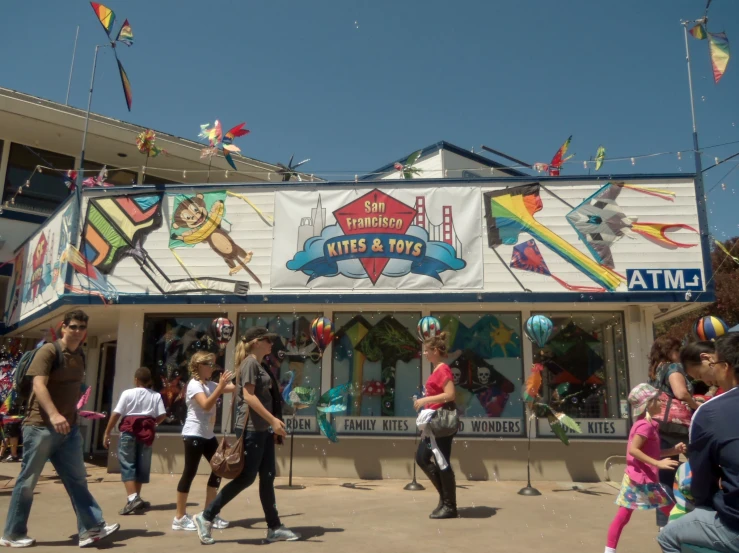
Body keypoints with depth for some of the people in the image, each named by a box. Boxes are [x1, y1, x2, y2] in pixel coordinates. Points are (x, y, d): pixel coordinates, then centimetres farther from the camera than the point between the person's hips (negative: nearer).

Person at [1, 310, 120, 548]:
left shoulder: (80, 357, 12)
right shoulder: (48, 351, -10)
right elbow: (38, 385, -21)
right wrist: (53, 415, -34)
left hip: (68, 429, 7)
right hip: (41, 427, -7)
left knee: (77, 480, 5)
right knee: (27, 481, 5)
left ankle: (91, 528, 6)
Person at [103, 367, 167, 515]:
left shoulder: (128, 393, -1)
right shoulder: (156, 396, 5)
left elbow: (116, 414, -5)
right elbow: (162, 415, -3)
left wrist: (107, 433, 1)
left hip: (129, 431, -3)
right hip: (146, 433, 3)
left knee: (127, 465, -3)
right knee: (141, 466, 13)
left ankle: (132, 499, -18)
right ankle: (136, 498, 20)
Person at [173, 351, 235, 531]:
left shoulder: (210, 384, 13)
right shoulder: (194, 384, -13)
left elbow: (233, 388, 7)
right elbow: (206, 405, -28)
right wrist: (221, 386, -33)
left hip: (208, 435, 9)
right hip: (194, 434, -9)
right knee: (189, 473, -4)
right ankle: (180, 517, 7)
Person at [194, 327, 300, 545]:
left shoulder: (259, 365, 16)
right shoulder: (250, 363, -11)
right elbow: (249, 396, -20)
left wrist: (272, 425, 18)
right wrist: (273, 419, -23)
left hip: (263, 429, 9)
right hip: (252, 429, -9)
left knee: (268, 477, 9)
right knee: (246, 477, -4)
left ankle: (274, 528, 15)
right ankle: (206, 517, 8)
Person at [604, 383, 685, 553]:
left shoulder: (642, 424, 16)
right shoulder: (646, 425, -15)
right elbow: (633, 450, -24)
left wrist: (673, 450, 11)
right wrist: (658, 463, -26)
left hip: (634, 478, 10)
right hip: (644, 480, -10)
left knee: (622, 516, 8)